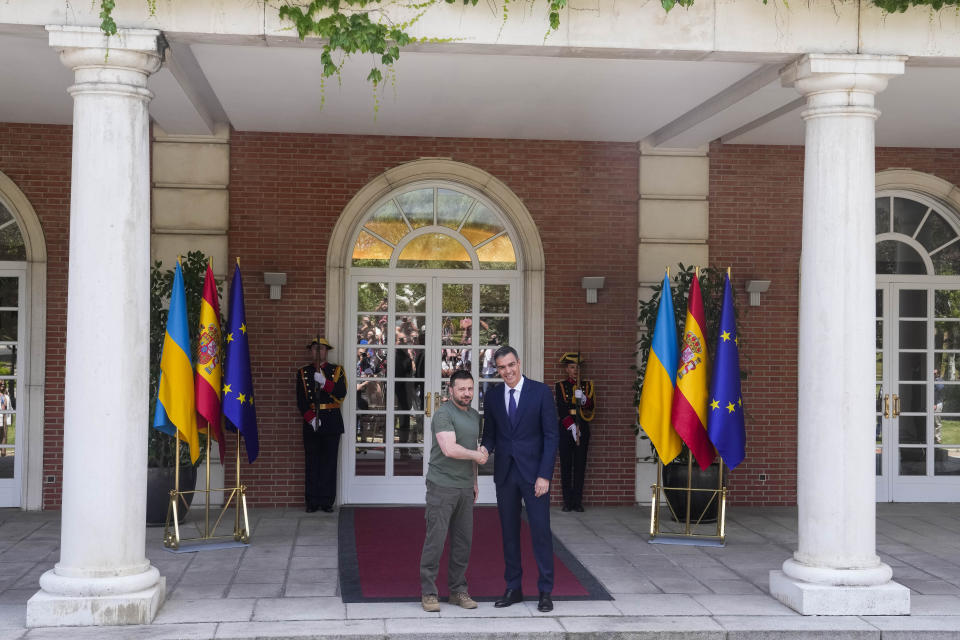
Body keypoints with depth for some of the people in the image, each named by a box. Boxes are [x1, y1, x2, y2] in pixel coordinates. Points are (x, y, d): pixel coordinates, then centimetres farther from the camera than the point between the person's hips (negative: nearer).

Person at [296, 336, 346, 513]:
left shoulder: (337, 371, 7)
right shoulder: (303, 373, 8)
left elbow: (341, 393, -7)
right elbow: (301, 400, 1)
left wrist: (324, 382, -20)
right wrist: (311, 418, -12)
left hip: (332, 421, 0)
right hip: (310, 421, 1)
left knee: (329, 462, -1)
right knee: (312, 462, 1)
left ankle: (327, 501, 5)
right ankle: (312, 501, 6)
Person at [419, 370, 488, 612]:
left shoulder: (474, 416, 15)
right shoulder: (444, 414, -12)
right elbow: (449, 449, -23)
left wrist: (474, 481, 19)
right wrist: (476, 455, -9)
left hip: (465, 488, 7)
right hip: (442, 486, -7)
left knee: (463, 541, 8)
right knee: (435, 539, -5)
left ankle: (458, 591, 17)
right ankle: (428, 592, 2)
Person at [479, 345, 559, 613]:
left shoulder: (541, 392, -5)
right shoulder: (493, 396, 6)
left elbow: (550, 436, -6)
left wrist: (544, 475, -12)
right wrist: (486, 448, -11)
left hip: (533, 472, -4)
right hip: (505, 473, 4)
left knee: (541, 531, -1)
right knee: (509, 532, 9)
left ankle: (545, 591, 8)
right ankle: (513, 588, 18)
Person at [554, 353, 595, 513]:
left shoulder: (587, 385, 11)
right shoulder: (560, 387, 5)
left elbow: (590, 406, -2)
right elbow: (560, 409, -6)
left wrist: (583, 399, -23)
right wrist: (571, 427, -17)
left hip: (582, 428, 1)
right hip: (565, 428, -1)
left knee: (580, 465, 0)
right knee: (566, 465, -1)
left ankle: (578, 502, 4)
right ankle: (567, 501, 3)